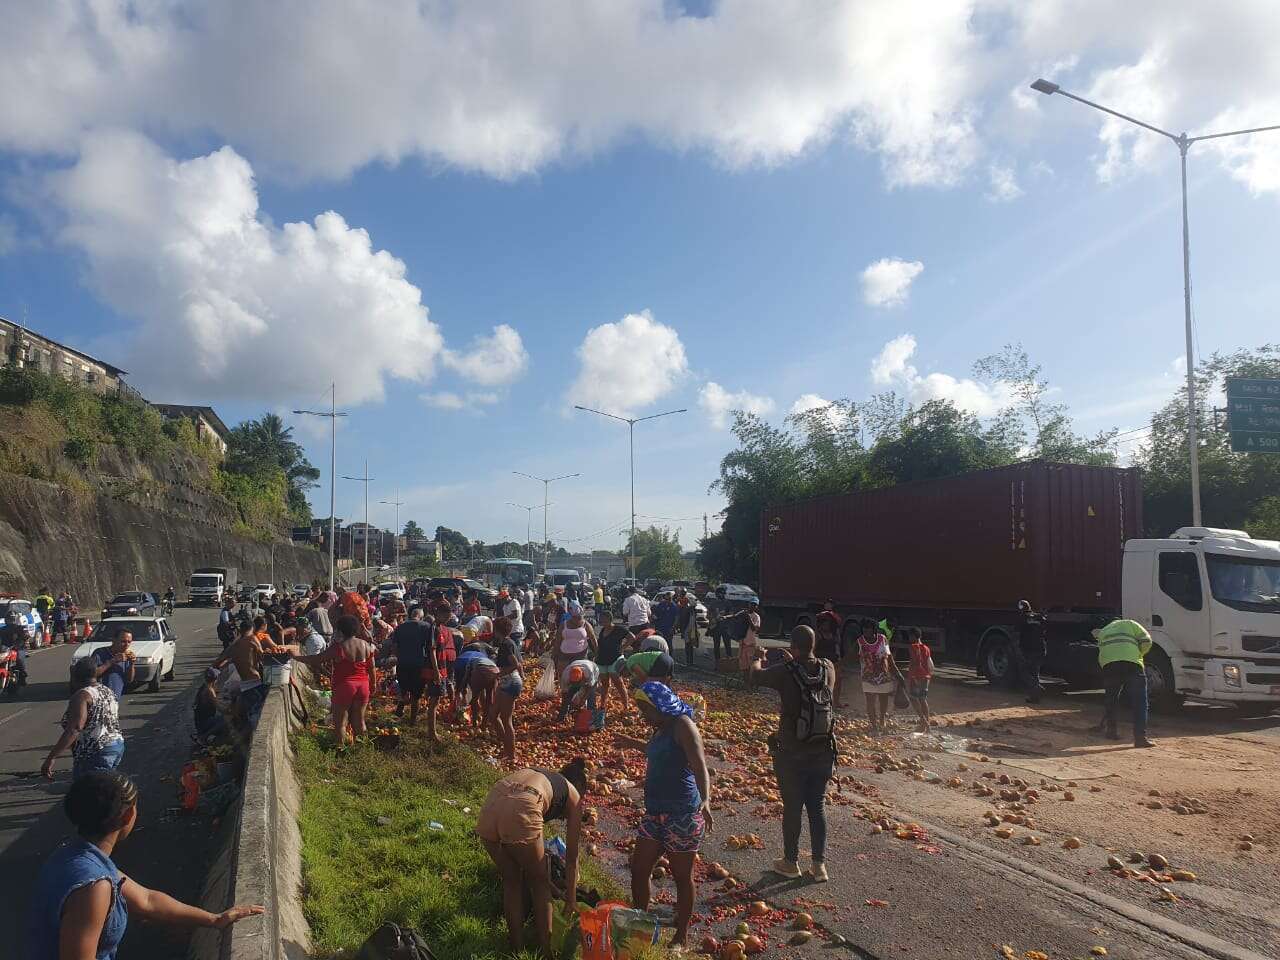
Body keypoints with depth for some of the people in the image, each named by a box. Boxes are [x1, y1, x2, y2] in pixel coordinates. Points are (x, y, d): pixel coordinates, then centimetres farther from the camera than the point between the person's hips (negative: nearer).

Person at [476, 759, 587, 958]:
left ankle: (516, 948, 37)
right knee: (540, 883, 23)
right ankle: (546, 951, 30)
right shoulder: (573, 794, 25)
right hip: (520, 815, -5)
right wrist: (571, 900, 39)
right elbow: (571, 857, 29)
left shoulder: (538, 775, 39)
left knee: (510, 882, 28)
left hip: (488, 809, 5)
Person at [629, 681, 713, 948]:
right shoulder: (661, 730, 11)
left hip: (682, 814, -9)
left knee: (682, 876, 6)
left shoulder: (683, 725, -15)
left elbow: (700, 766, -27)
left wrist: (705, 801, -40)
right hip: (655, 812, 9)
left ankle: (681, 938, 20)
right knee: (638, 869, 11)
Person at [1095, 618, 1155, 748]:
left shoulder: (1103, 631, 34)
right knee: (1139, 701, -1)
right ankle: (1140, 737, -8)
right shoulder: (1131, 624, 26)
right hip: (1131, 663, -3)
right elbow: (1146, 641, 10)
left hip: (1108, 664, 3)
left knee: (1111, 698, 21)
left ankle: (1111, 729, 29)